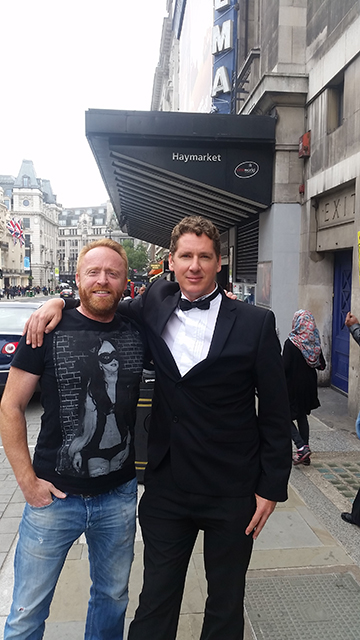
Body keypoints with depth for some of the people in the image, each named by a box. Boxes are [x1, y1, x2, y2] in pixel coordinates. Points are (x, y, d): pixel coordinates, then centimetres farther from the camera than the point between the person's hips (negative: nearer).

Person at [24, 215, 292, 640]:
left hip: (232, 493, -1)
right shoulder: (156, 304, -1)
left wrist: (271, 487, -6)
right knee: (156, 599, 18)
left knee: (226, 604, 21)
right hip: (166, 488, 2)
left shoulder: (256, 323, -9)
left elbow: (275, 413, -6)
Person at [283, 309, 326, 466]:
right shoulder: (315, 342, -1)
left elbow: (285, 367, -20)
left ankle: (301, 447, -8)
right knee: (302, 416, 17)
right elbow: (321, 365, 6)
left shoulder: (291, 343, -18)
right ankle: (304, 455, 19)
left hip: (293, 385, -6)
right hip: (309, 385, 6)